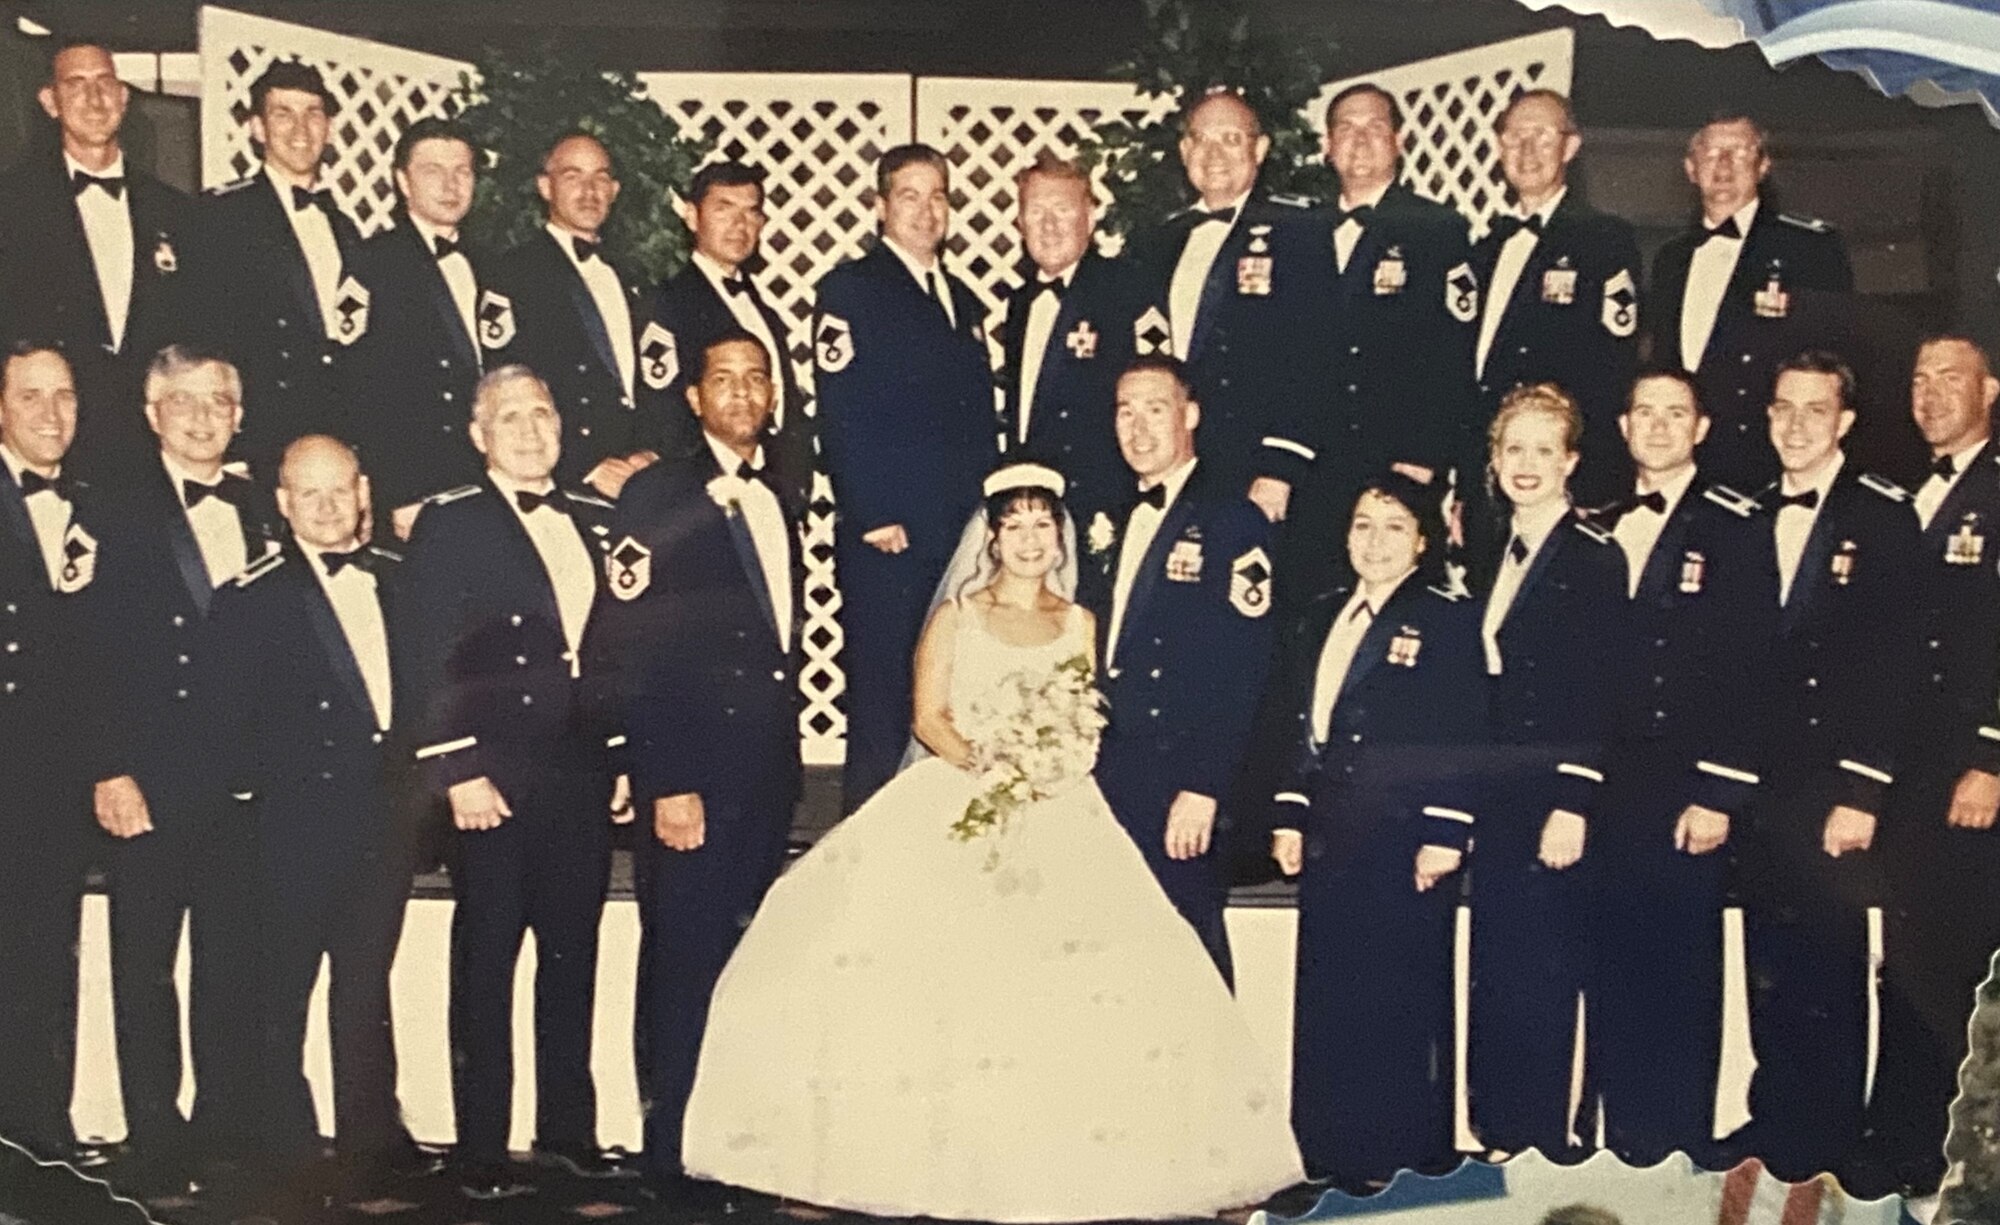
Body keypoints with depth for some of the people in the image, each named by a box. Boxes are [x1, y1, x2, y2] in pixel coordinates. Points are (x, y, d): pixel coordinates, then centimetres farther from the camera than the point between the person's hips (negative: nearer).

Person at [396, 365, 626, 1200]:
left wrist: (625, 757, 9)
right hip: (495, 777, -5)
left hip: (582, 774, 5)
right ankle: (481, 1150, 11)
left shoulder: (597, 522, 13)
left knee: (574, 956, 11)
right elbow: (430, 658, -7)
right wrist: (458, 771, -14)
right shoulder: (448, 523, -1)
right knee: (485, 964, 2)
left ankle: (569, 1129, 23)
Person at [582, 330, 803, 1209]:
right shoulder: (657, 495, -6)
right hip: (692, 780, -6)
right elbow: (624, 651, -11)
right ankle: (673, 1152, 13)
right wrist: (665, 782, -16)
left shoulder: (780, 499, 16)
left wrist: (787, 756, 13)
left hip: (769, 774, 6)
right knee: (683, 964, 0)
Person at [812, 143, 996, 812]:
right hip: (887, 539, -6)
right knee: (881, 713, -2)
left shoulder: (962, 299, 20)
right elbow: (838, 415, -9)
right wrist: (871, 518, -14)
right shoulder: (851, 288, -1)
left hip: (963, 538, 6)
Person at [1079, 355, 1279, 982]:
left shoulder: (1233, 522, -8)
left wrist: (1204, 788, -19)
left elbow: (1241, 672, -14)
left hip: (1178, 786, -6)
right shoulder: (1111, 521, 15)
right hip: (1101, 776, 7)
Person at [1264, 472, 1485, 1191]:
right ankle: (1332, 1145, 19)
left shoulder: (1450, 618, -5)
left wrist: (1445, 833, -15)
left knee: (1399, 990, 1)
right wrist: (1289, 816, 11)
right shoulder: (1321, 615, 14)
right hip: (1330, 835, 6)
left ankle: (1400, 1145, 14)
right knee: (1325, 990, 9)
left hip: (1404, 836, -6)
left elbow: (1462, 738, -10)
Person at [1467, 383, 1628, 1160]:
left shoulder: (1595, 557, -6)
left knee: (1539, 976, -3)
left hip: (1551, 800, -7)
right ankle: (1495, 1136, 19)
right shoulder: (1493, 557, 14)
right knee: (1492, 973, 9)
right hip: (1492, 798, 7)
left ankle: (1543, 1144, 7)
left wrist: (1574, 805, -18)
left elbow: (1598, 693, -13)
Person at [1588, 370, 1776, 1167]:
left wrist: (1720, 794, -14)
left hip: (1685, 791, -5)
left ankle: (1679, 1141, 11)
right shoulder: (1599, 529, 14)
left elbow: (1748, 669, -9)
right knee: (1611, 962, 7)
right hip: (1604, 786, 5)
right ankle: (1620, 1129, 18)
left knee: (1682, 965, -1)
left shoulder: (1734, 528, -3)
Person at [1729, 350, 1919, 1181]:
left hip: (1834, 789, -5)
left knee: (1829, 970, 0)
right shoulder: (1751, 520, 11)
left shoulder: (1885, 517, -5)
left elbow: (1896, 664, -10)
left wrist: (1862, 793, -14)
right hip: (1762, 787, 5)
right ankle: (1773, 1120, 24)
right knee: (1768, 966, 10)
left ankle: (1824, 1137, 14)